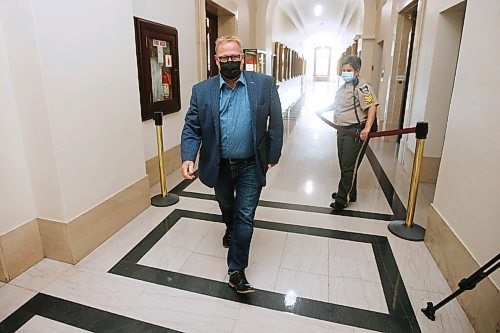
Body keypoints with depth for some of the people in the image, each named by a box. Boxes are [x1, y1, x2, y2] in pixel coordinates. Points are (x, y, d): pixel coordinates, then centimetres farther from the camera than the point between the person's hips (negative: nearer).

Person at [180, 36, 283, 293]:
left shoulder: (264, 84, -8)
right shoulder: (202, 91, -6)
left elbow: (275, 123, -4)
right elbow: (191, 128, -6)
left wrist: (272, 156, -3)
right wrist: (188, 158, -21)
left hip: (251, 166, -1)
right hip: (219, 166, 2)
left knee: (245, 216, 2)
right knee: (226, 207, 24)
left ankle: (237, 270, 17)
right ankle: (230, 230, 58)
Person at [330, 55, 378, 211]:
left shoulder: (362, 86, -14)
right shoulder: (343, 87, 13)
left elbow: (372, 106, -24)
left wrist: (367, 128, -30)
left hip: (356, 132, -9)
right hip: (342, 131, 9)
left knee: (349, 167, -2)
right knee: (344, 165, 17)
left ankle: (342, 199, 8)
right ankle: (349, 194, 33)